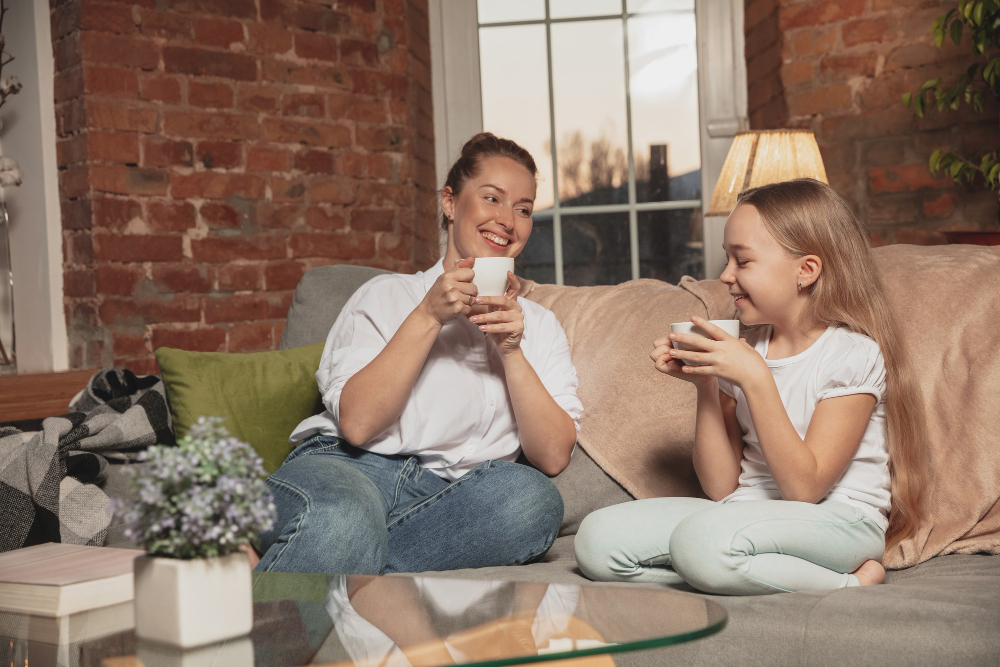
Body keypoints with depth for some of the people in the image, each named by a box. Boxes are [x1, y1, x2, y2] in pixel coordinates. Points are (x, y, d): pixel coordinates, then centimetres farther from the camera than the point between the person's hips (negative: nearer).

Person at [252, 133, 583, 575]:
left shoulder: (539, 325, 22)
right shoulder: (386, 296, 13)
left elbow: (553, 456, 6)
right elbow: (356, 423, -5)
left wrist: (511, 350, -4)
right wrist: (427, 317, -8)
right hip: (346, 470, -3)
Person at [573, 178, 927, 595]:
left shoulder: (854, 354, -9)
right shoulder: (745, 349, 8)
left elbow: (805, 488, -17)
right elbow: (722, 487, 5)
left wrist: (756, 378, -21)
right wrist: (705, 385, -5)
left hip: (838, 522, -7)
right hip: (749, 515, 7)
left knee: (700, 538, -36)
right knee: (597, 538, -12)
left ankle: (846, 584, -14)